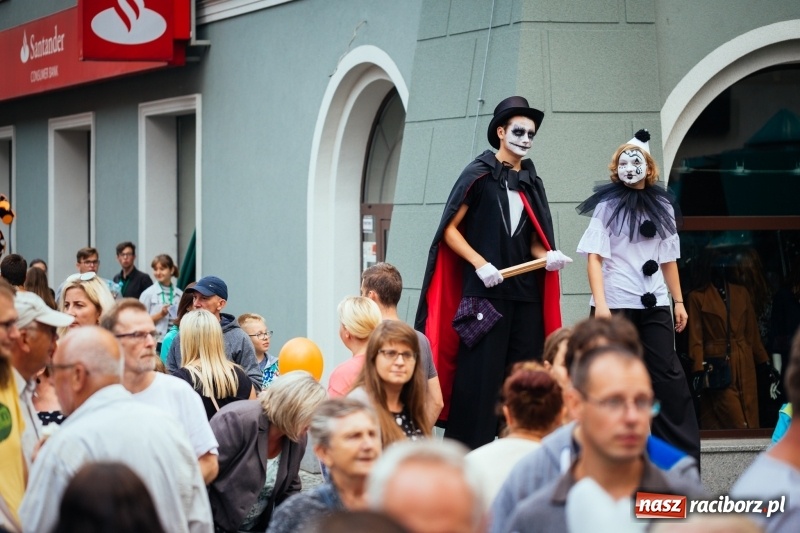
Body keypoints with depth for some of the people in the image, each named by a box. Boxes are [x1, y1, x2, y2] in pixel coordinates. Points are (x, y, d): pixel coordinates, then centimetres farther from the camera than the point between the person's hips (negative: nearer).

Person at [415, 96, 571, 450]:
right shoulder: (479, 175, 0)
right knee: (479, 376, -7)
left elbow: (535, 243, 16)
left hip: (526, 294, 5)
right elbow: (450, 230, -3)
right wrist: (481, 264, -16)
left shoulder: (532, 183, 15)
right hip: (484, 292, -5)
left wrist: (548, 256, -6)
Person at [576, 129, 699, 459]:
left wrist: (678, 301, 12)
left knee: (669, 377, -1)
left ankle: (684, 458, 0)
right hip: (616, 305, -3)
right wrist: (600, 304, -17)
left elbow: (668, 259, 17)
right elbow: (594, 257, -7)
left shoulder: (662, 207, 12)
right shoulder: (607, 206, 1)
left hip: (654, 305, 3)